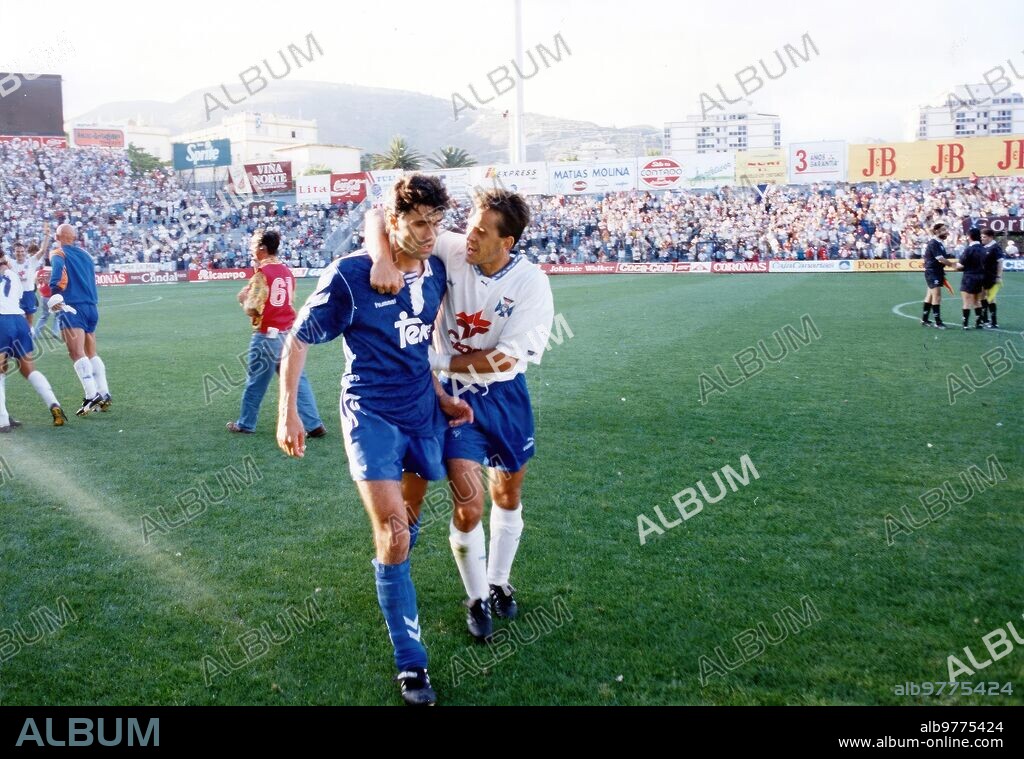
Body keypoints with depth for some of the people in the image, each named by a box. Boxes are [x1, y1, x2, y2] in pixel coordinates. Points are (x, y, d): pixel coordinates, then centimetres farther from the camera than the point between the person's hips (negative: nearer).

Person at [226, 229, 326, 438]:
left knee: (256, 381, 8)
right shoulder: (287, 272, 8)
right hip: (289, 332, 6)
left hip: (267, 335, -6)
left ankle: (246, 424, 22)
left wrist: (244, 299, 5)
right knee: (297, 380, 6)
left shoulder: (262, 274, -13)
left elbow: (253, 309, -15)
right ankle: (314, 425, 1)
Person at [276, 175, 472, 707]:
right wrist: (288, 411, -14)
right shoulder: (350, 275, -16)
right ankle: (410, 663, 2)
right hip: (372, 415, -5)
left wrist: (440, 396, 11)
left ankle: (393, 587, 49)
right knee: (393, 533, -11)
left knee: (409, 517, 17)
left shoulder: (435, 272, 1)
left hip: (423, 410, 6)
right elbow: (298, 340, -8)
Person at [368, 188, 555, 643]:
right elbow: (380, 217, -17)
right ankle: (476, 598, 18)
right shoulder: (452, 251, -17)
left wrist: (440, 359, -20)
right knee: (468, 507, -7)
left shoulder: (531, 283, -19)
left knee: (508, 497, 16)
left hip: (505, 395, 1)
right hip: (456, 396, -1)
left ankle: (499, 584, 41)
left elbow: (505, 357, -22)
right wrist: (383, 259, -37)